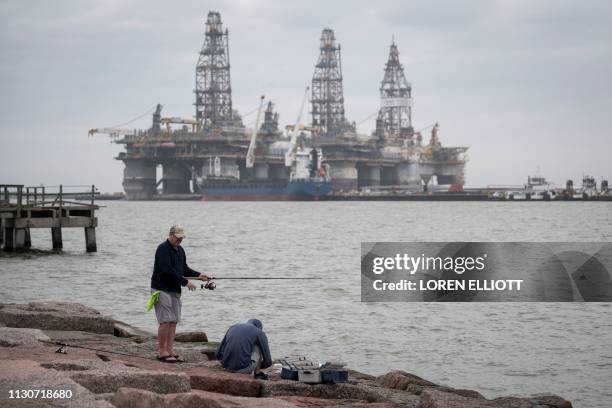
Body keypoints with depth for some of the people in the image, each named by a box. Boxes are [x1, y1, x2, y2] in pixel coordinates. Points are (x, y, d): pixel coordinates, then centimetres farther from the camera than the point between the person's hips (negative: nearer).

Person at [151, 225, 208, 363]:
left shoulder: (180, 250, 16)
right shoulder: (163, 249, -12)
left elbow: (184, 269, 23)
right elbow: (167, 270, -21)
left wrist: (198, 275, 6)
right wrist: (185, 282, -21)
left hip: (175, 291, 9)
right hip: (162, 289, -9)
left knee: (174, 321, 6)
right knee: (165, 321, -11)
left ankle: (170, 351, 8)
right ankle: (162, 352, -6)